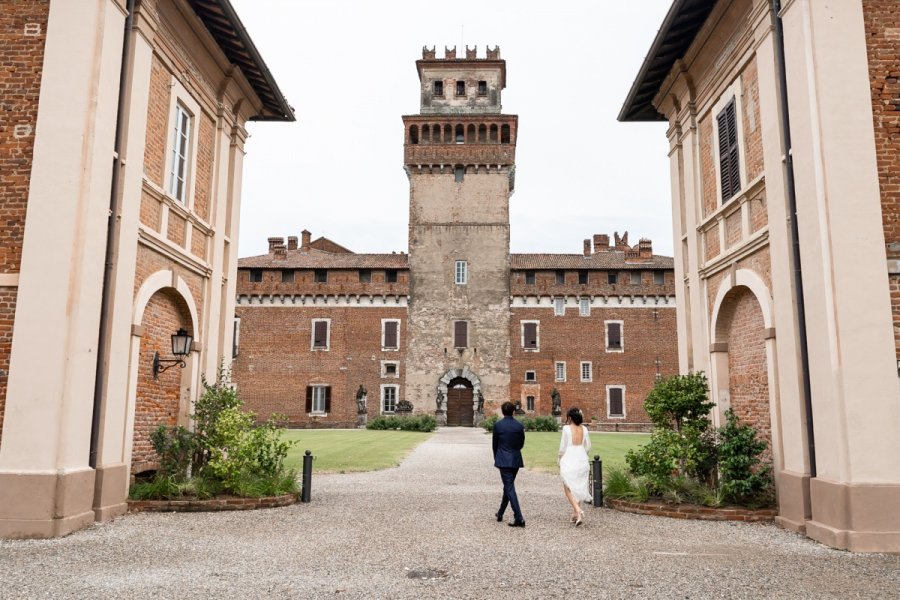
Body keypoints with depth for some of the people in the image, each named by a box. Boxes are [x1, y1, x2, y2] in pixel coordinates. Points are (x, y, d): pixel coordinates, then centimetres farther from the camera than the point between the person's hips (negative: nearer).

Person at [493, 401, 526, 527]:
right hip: (516, 460, 4)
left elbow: (495, 444, 1)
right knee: (508, 486, 18)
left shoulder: (498, 425, -8)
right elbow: (521, 444, 9)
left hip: (503, 460, -4)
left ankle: (519, 518, -13)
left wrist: (496, 458, 17)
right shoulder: (520, 426, 0)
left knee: (509, 488, -5)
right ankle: (500, 513, 32)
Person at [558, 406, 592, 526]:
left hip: (569, 460, -5)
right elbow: (588, 447, 6)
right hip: (582, 460, 5)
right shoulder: (584, 429, 2)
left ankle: (578, 511, -16)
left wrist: (560, 460, 6)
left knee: (569, 488, 3)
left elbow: (563, 447, -9)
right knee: (579, 487, 16)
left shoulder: (566, 428, -11)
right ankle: (575, 514, 21)